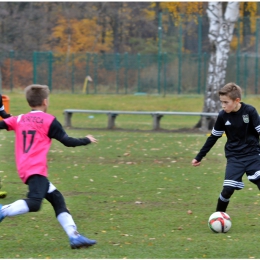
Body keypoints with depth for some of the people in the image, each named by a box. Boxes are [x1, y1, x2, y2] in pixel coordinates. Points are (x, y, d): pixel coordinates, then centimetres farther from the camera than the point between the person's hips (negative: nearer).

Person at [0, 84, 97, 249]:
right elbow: (67, 141, 1)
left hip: (25, 170, 8)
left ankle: (74, 236, 5)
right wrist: (86, 140, 17)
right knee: (34, 203, -22)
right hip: (36, 169, -8)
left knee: (57, 199, 10)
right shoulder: (48, 120, 1)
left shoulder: (19, 120, 15)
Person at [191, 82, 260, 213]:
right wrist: (199, 157, 13)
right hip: (234, 158, 1)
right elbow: (213, 137, 9)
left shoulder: (249, 111, -12)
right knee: (228, 189, -12)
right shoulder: (223, 116, -3)